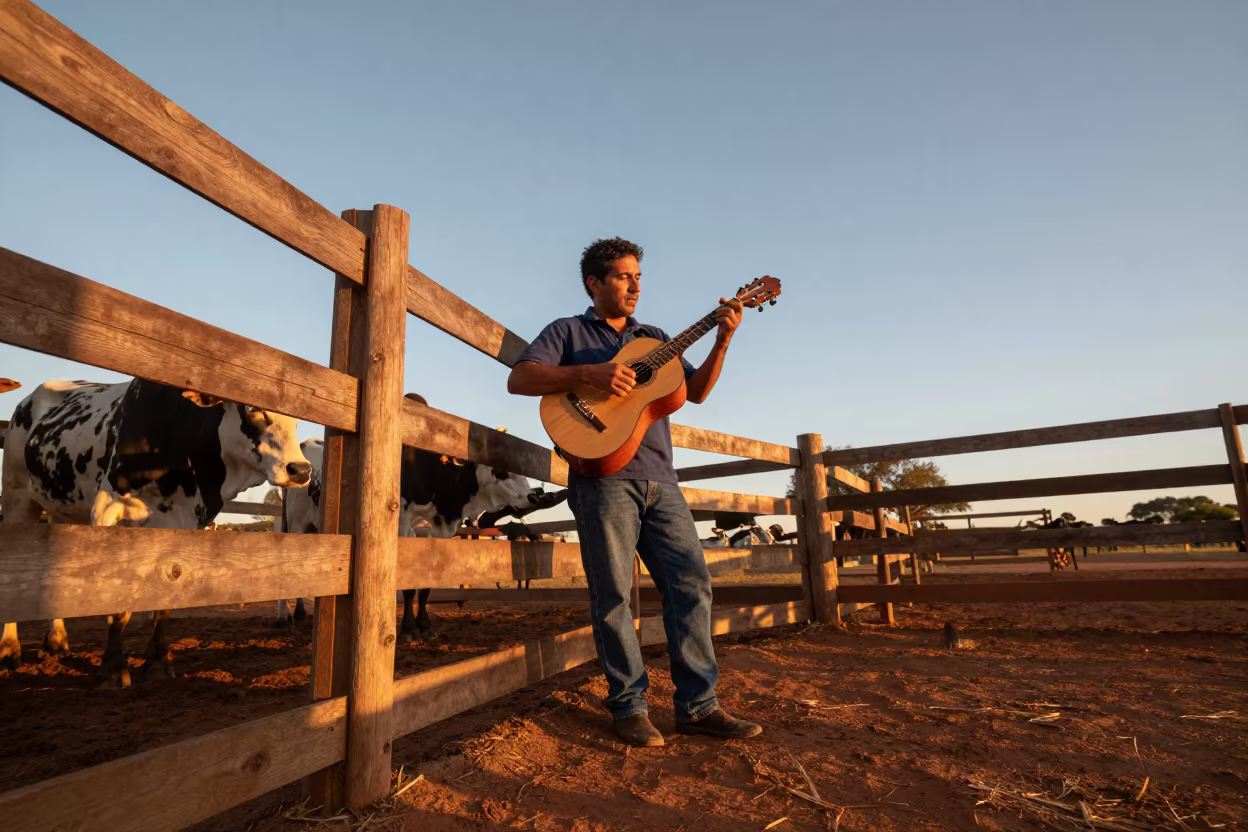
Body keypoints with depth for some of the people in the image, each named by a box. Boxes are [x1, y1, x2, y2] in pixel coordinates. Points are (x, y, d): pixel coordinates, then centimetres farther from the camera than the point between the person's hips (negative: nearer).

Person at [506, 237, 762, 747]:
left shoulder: (655, 338, 24)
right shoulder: (569, 332, 10)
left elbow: (696, 391, 17)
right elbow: (518, 379, -4)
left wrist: (721, 342, 2)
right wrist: (589, 373, -16)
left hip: (658, 478, 5)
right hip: (602, 475, -5)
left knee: (692, 581, 0)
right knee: (613, 594, -2)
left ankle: (697, 705, 8)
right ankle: (628, 708, 12)